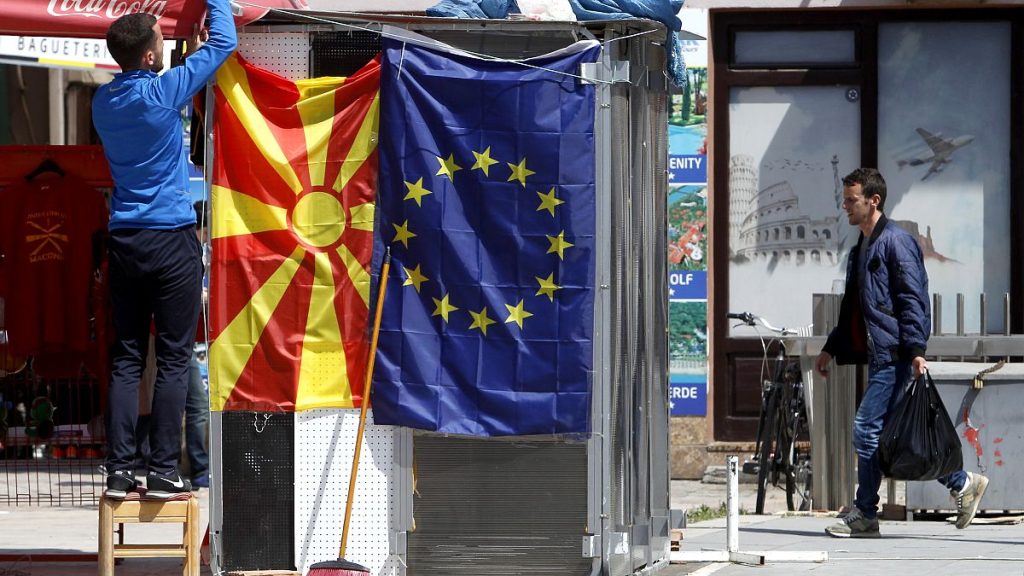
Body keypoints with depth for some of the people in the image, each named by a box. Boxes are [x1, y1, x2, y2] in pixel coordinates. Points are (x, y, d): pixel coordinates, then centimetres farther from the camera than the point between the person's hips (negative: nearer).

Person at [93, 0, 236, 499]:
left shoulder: (104, 101, 6)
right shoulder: (163, 92, -11)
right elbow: (224, 42, 0)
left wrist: (188, 55, 29)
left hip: (124, 242, 6)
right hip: (172, 241, -6)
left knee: (126, 358, 6)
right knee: (173, 359, -2)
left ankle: (119, 470, 2)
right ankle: (164, 471, -5)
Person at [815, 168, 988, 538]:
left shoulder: (896, 242, -9)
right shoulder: (861, 249, 21)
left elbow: (913, 299, -16)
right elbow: (851, 309, 30)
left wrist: (916, 349, -23)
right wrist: (831, 348, 29)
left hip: (894, 356, -10)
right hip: (879, 357, 10)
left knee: (867, 429, -10)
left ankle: (864, 517, -4)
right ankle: (963, 484, 15)